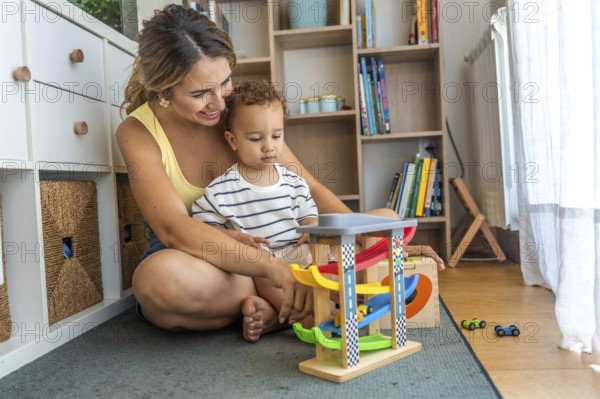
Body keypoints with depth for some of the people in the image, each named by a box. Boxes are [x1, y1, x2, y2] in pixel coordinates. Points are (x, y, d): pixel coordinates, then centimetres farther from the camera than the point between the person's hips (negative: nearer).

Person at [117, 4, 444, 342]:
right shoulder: (138, 132, -14)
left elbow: (310, 188, -6)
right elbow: (174, 228, -29)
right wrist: (274, 269, -41)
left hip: (267, 249, 4)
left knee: (385, 220, -7)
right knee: (160, 277, -42)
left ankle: (269, 305, -21)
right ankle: (279, 299, -16)